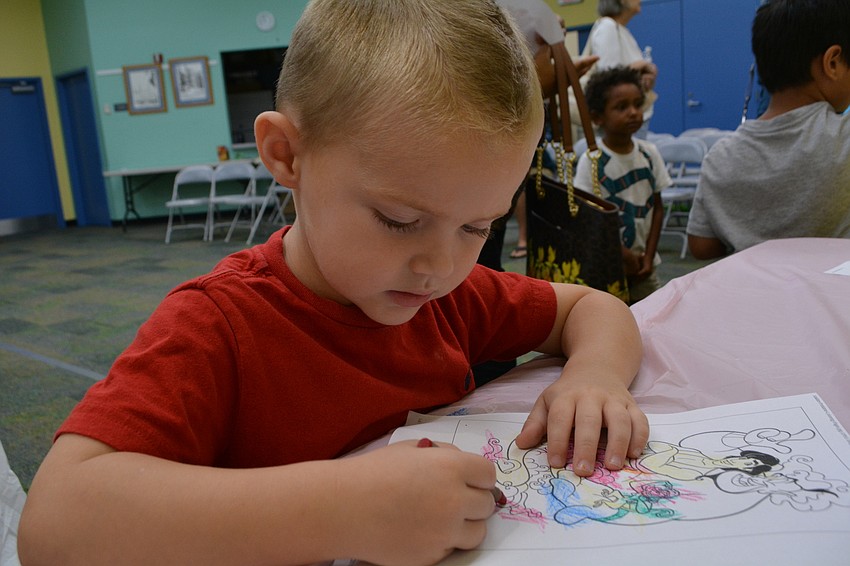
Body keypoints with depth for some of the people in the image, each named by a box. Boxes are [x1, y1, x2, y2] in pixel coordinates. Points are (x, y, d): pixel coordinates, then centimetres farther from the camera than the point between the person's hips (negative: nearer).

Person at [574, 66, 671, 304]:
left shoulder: (649, 153, 2)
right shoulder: (591, 161, -12)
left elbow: (657, 207, 7)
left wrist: (648, 256, -1)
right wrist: (624, 256, -11)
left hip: (643, 265, 4)